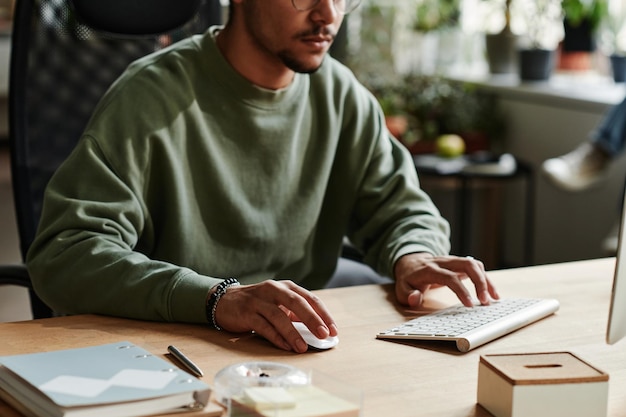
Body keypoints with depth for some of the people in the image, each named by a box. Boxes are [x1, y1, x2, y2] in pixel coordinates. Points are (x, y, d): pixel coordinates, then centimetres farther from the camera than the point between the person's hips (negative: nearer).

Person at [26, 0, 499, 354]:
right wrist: (216, 298, -37)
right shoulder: (154, 98, -13)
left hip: (299, 350, 5)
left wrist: (414, 256, -10)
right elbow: (63, 255, -22)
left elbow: (401, 209, 16)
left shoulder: (341, 95, 6)